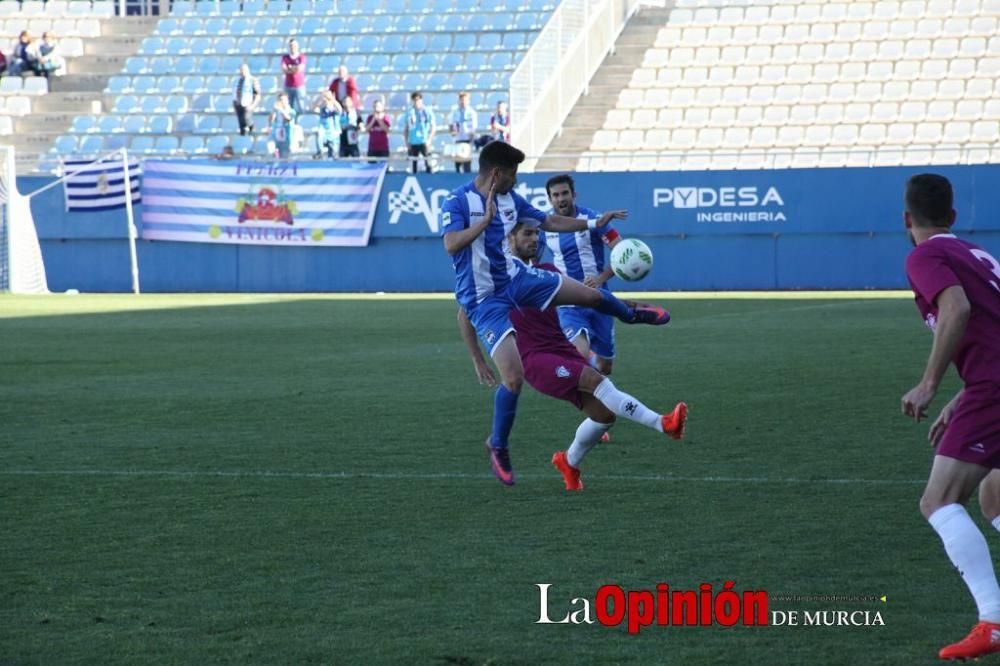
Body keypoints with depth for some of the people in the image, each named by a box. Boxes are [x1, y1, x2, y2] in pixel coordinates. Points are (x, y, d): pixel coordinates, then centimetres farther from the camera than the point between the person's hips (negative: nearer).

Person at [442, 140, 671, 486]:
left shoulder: (511, 199, 2)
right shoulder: (456, 203, -19)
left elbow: (549, 222, 15)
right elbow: (451, 245, -34)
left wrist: (593, 223, 14)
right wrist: (486, 219, -36)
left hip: (515, 279, 7)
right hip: (484, 299, -7)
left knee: (590, 294, 10)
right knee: (514, 376, -17)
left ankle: (631, 314, 49)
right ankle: (497, 446, 7)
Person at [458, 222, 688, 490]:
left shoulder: (546, 271, 19)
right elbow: (465, 314, 5)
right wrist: (479, 362, 2)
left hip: (563, 351, 7)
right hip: (534, 358, -7)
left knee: (603, 412, -6)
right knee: (596, 380, -27)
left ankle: (569, 462, 20)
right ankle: (662, 423, -33)